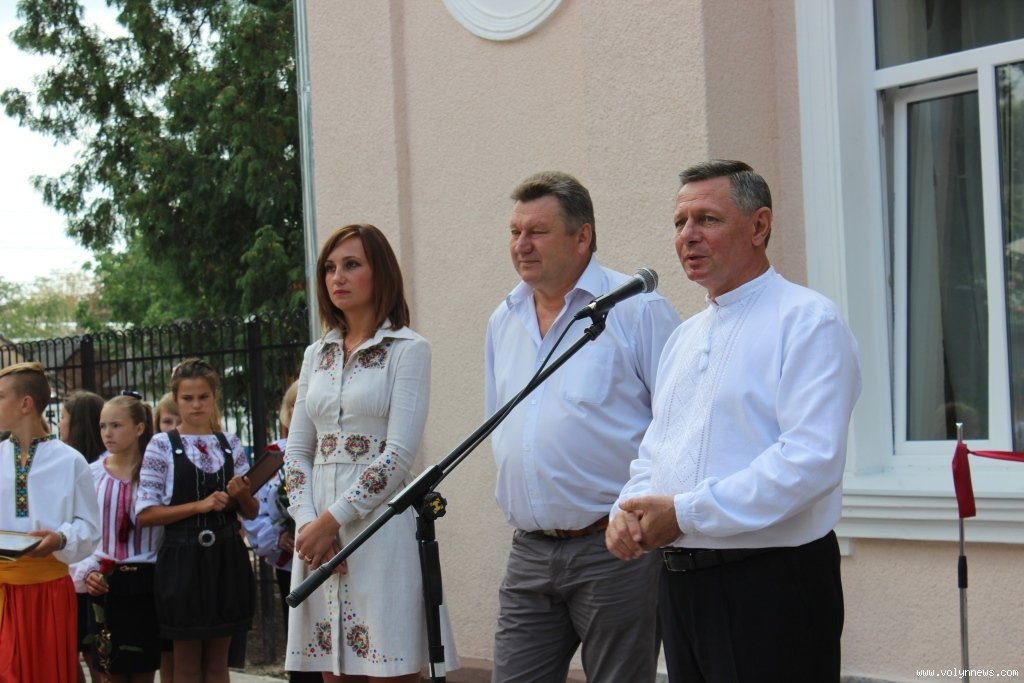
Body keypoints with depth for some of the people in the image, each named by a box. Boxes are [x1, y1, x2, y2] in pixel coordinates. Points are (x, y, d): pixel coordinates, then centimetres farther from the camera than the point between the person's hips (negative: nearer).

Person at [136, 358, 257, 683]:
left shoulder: (231, 444, 8)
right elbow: (144, 514, -8)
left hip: (226, 558, 3)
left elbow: (252, 513, 12)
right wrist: (199, 505, -17)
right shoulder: (162, 445, -3)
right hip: (183, 558, -3)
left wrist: (242, 495, -11)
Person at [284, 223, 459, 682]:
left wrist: (332, 520, -13)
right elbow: (296, 451, 12)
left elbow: (399, 455, -11)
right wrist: (308, 522, -5)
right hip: (319, 537, 5)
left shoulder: (408, 350, -2)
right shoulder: (316, 355, 15)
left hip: (382, 528, -5)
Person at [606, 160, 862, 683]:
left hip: (770, 585, -7)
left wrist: (686, 513, -19)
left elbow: (810, 459, -20)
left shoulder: (807, 321, -9)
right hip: (679, 582, 8)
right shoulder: (684, 337, 18)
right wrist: (629, 511, 0)